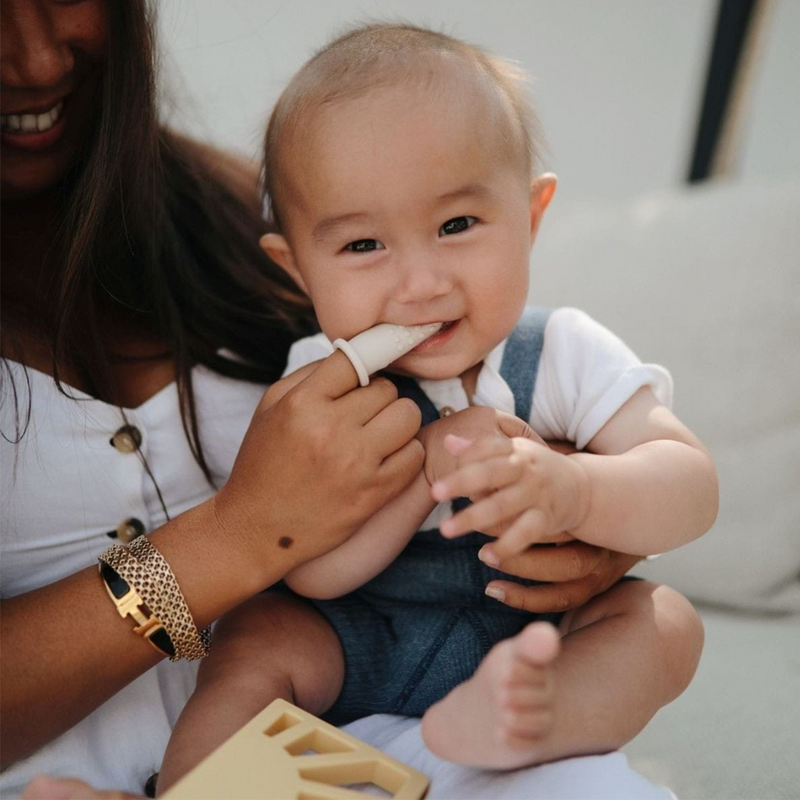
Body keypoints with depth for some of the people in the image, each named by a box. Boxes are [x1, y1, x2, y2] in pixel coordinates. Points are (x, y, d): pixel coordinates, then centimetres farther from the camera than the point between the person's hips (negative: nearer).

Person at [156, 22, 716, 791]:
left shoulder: (565, 354, -13)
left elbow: (691, 490, -21)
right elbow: (312, 571, -21)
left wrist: (574, 490, -43)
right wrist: (430, 464, -35)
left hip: (537, 637, 1)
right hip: (360, 647, 0)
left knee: (664, 621, -20)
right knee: (257, 636, -22)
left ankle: (490, 721, -39)